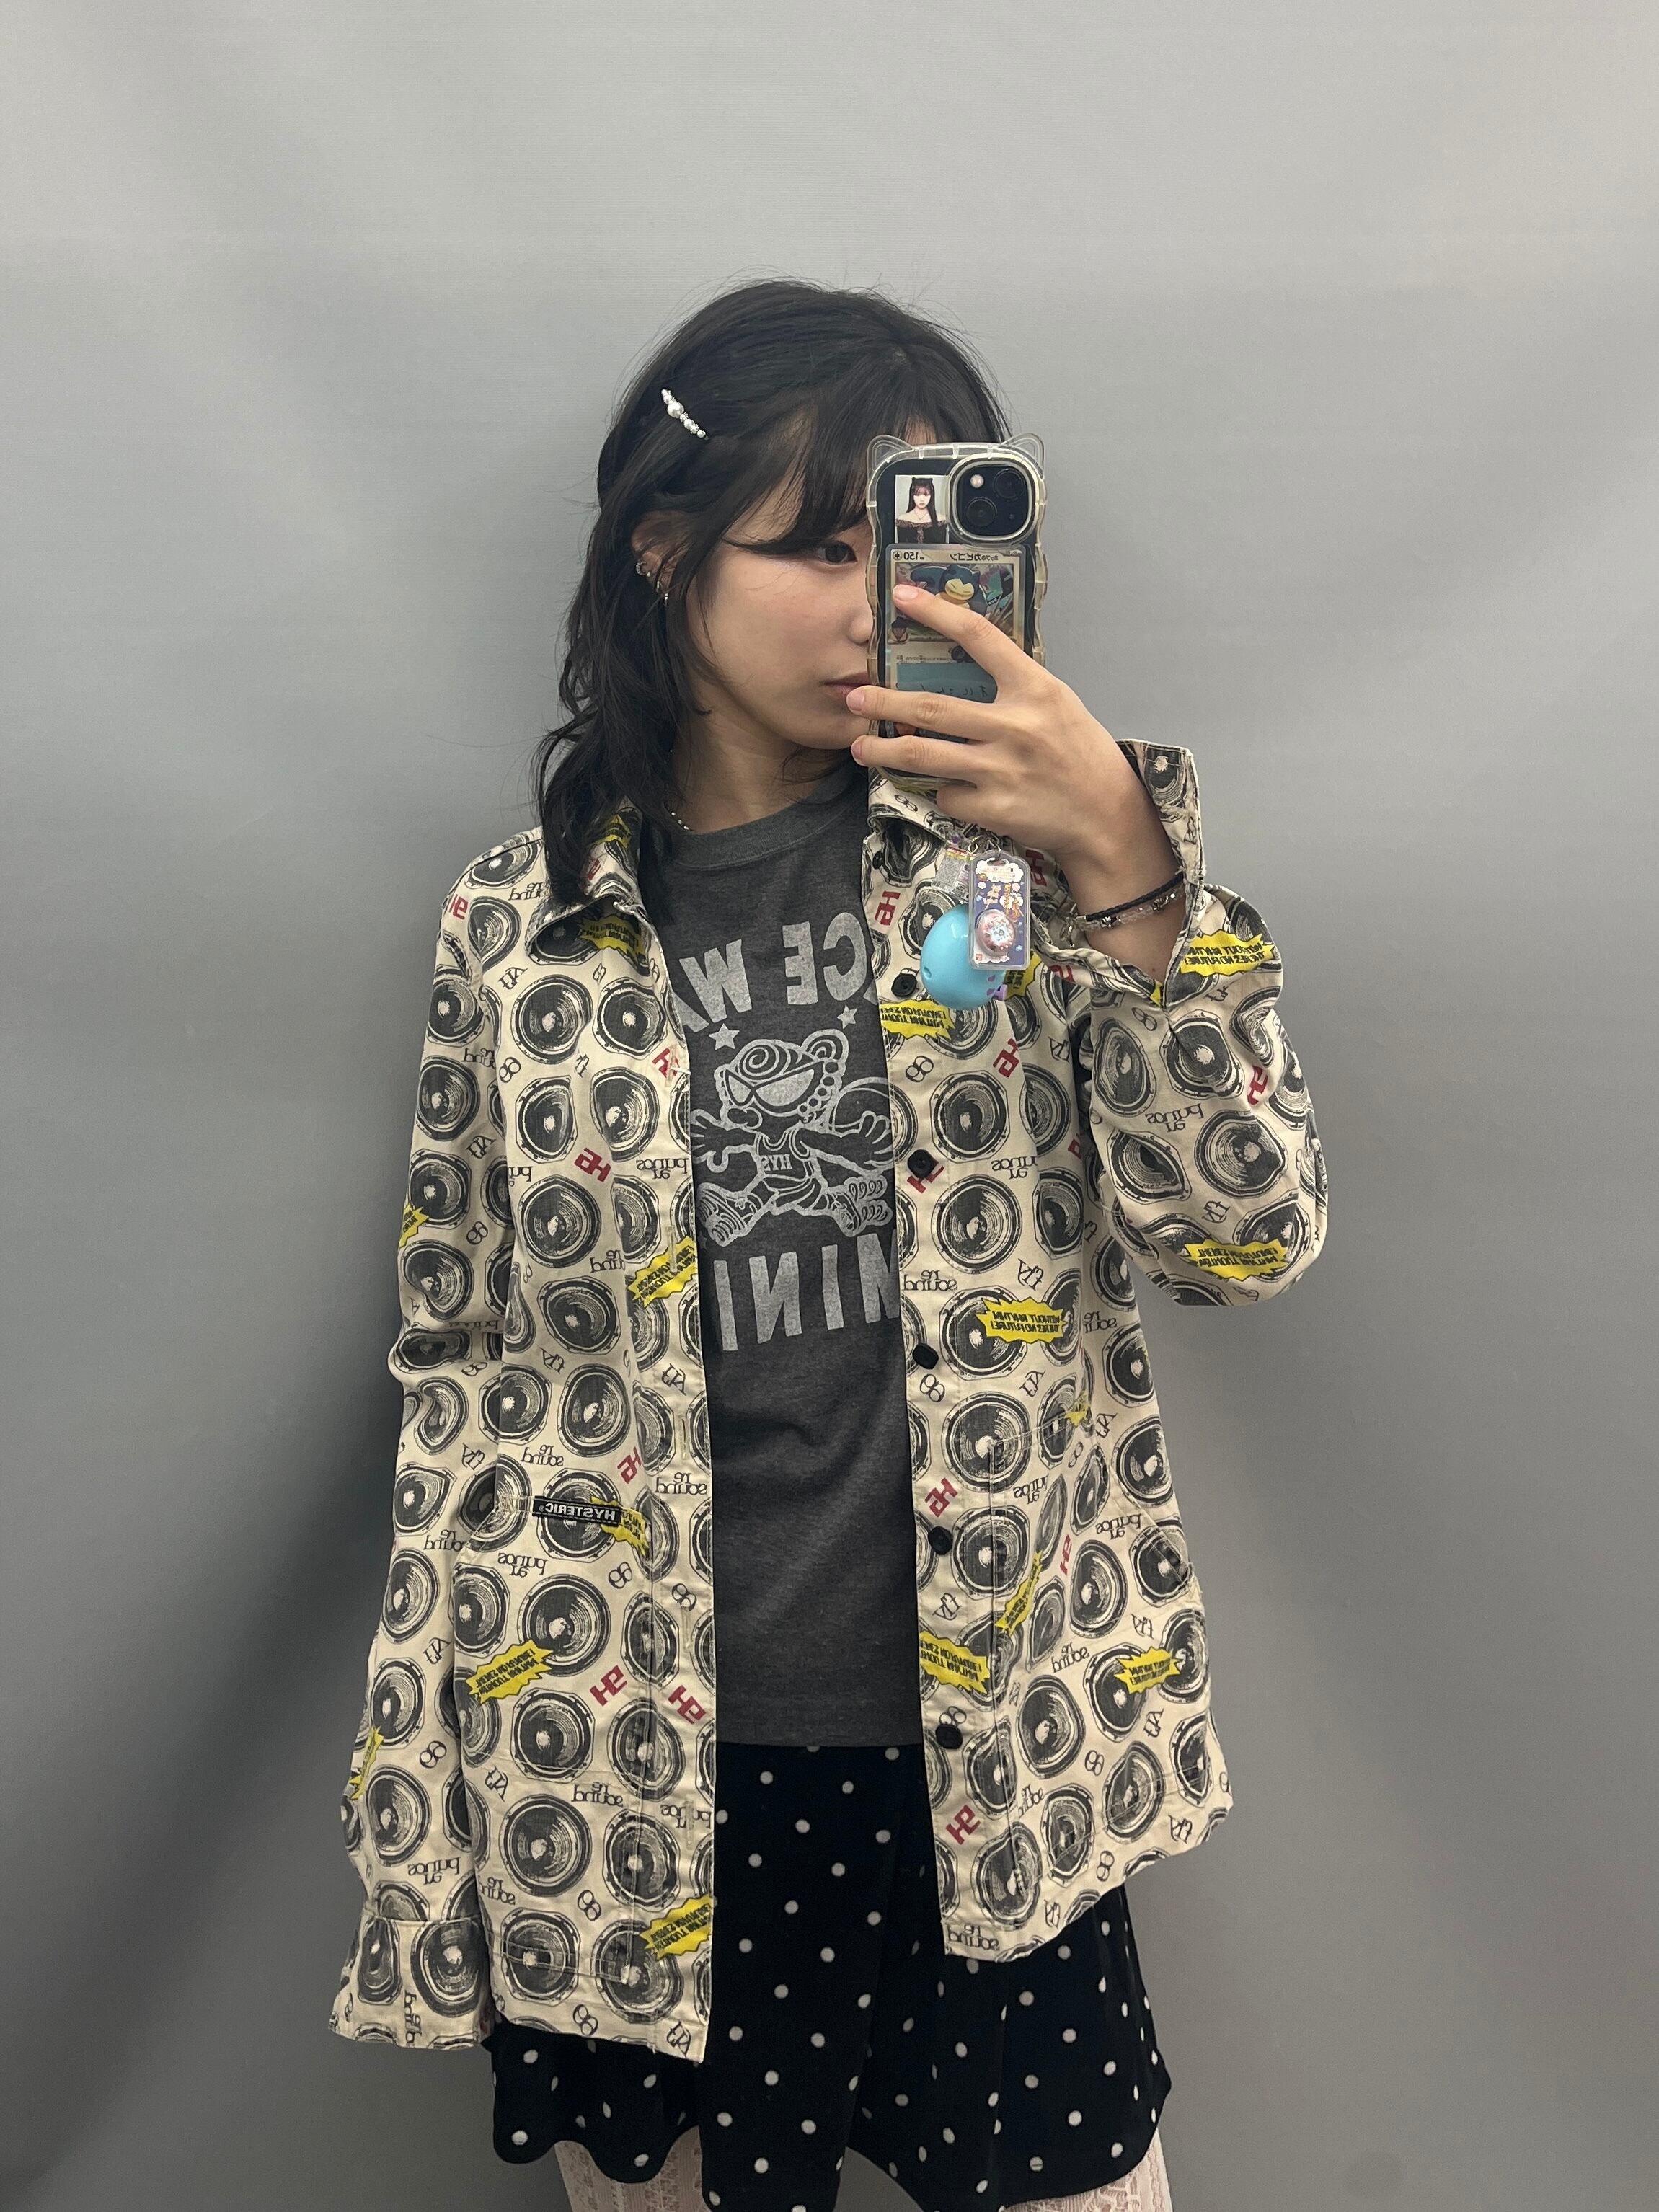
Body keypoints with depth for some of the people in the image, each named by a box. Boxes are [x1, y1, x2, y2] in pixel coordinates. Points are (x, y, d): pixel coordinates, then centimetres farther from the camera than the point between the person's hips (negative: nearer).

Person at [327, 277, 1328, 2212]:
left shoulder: (1015, 853, -2)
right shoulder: (521, 923, -2)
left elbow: (1251, 1237, -10)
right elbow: (458, 1387, 3)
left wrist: (1124, 862, -23)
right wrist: (416, 1842, 5)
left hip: (996, 1768, 0)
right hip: (625, 1786, 0)